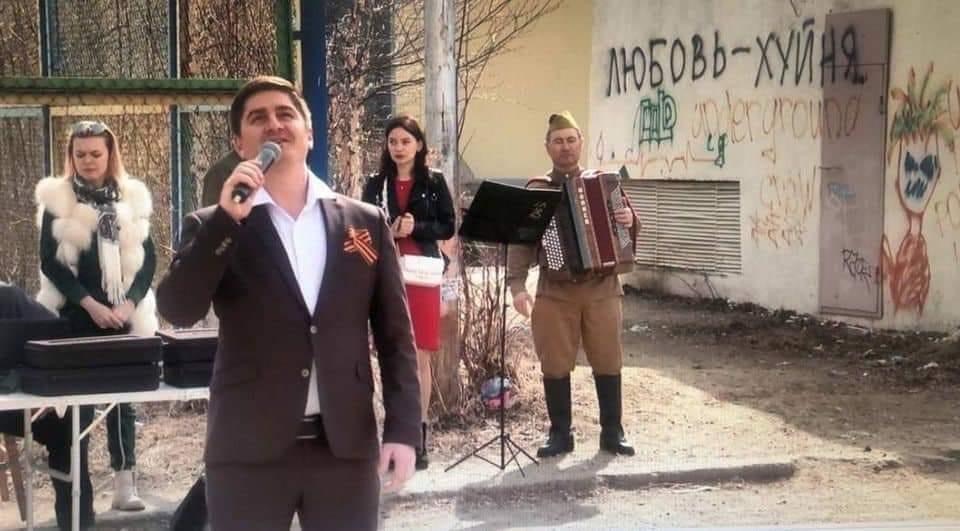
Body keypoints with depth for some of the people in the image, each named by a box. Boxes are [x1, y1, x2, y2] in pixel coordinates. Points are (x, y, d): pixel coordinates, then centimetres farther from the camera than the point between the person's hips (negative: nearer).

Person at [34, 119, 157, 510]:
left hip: (124, 316, 2)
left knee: (124, 395, 1)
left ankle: (124, 483, 1)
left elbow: (148, 259, 5)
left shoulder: (133, 197, 7)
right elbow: (50, 262, -4)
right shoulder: (56, 199, 1)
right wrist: (90, 304, -13)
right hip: (76, 316, -1)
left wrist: (129, 304, -9)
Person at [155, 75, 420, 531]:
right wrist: (226, 220, -18)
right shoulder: (213, 227, 4)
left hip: (347, 447, 2)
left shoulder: (365, 223, 7)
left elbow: (394, 335, 7)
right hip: (249, 451, -1)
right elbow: (176, 311, -12)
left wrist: (403, 429, 0)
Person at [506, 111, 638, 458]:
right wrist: (517, 285, -13)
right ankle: (560, 433, 14)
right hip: (554, 292, -1)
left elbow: (626, 225, 13)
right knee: (555, 365, 2)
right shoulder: (536, 190, 4)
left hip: (602, 289, 1)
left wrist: (630, 220, -11)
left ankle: (612, 433, 15)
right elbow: (520, 241, -2)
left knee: (608, 363, 4)